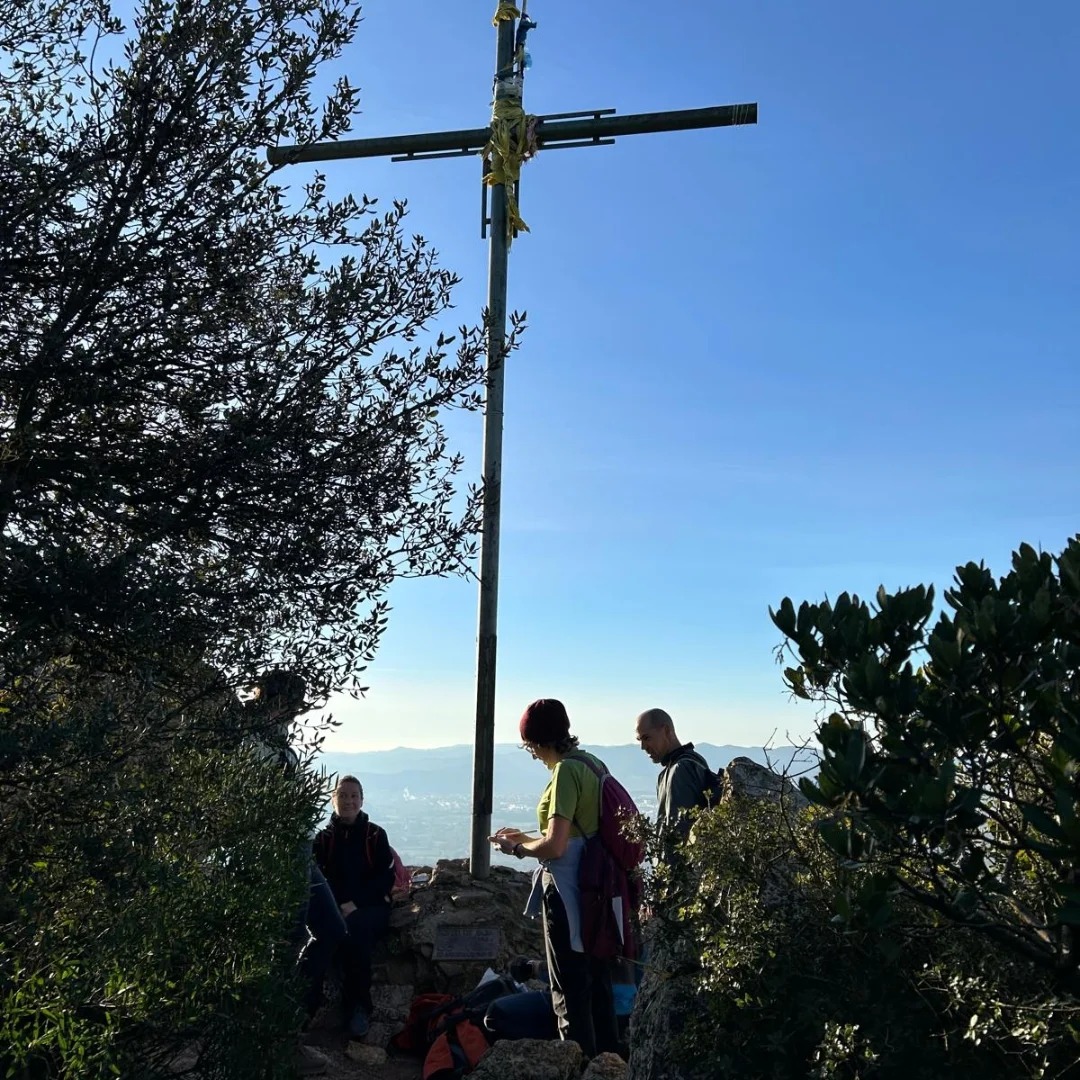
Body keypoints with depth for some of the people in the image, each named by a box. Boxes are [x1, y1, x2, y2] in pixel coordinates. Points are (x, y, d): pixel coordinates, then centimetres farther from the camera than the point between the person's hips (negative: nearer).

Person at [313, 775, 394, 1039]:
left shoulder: (375, 835, 10)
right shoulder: (323, 837, 14)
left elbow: (386, 879, 4)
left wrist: (355, 904, -11)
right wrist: (342, 904, -15)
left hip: (370, 906, -1)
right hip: (334, 907, 1)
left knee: (355, 927, -36)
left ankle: (359, 1007, -28)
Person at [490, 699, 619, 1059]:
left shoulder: (566, 771, -18)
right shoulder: (591, 764, 7)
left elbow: (555, 847, -22)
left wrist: (517, 848, -4)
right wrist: (527, 838, 17)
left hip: (567, 889, -9)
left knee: (570, 989, 4)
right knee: (597, 981, 20)